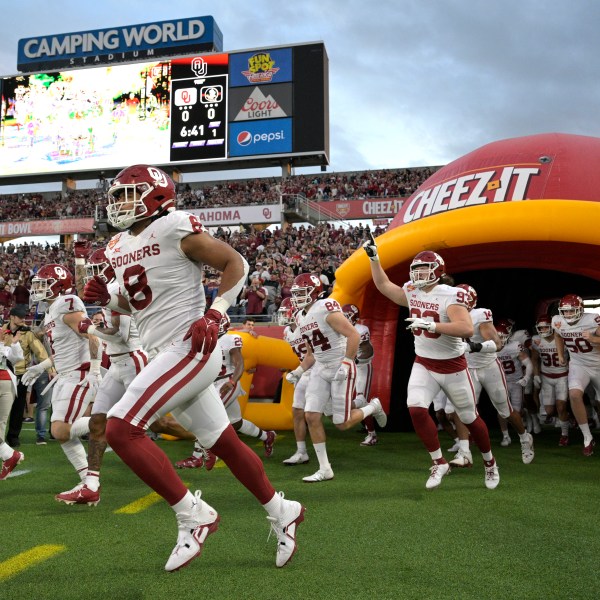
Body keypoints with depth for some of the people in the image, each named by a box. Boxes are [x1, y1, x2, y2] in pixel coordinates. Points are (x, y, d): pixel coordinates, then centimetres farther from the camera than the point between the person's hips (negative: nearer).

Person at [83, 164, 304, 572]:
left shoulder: (175, 227, -10)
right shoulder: (120, 247, 14)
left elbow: (236, 263, -7)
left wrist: (214, 314, -16)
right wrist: (107, 299, 7)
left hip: (189, 349, -8)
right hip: (163, 354, 8)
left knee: (121, 429, -14)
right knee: (222, 443, 13)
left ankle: (193, 515, -3)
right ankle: (282, 512, 30)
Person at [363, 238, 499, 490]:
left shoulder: (450, 295, -20)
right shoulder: (411, 292, -1)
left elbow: (467, 329, -33)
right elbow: (384, 285, 15)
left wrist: (431, 325, -39)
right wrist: (374, 257, 8)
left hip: (452, 366, -4)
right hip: (423, 364, 5)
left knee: (469, 418, 9)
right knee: (416, 409, -16)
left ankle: (490, 463, 35)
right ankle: (439, 463, 2)